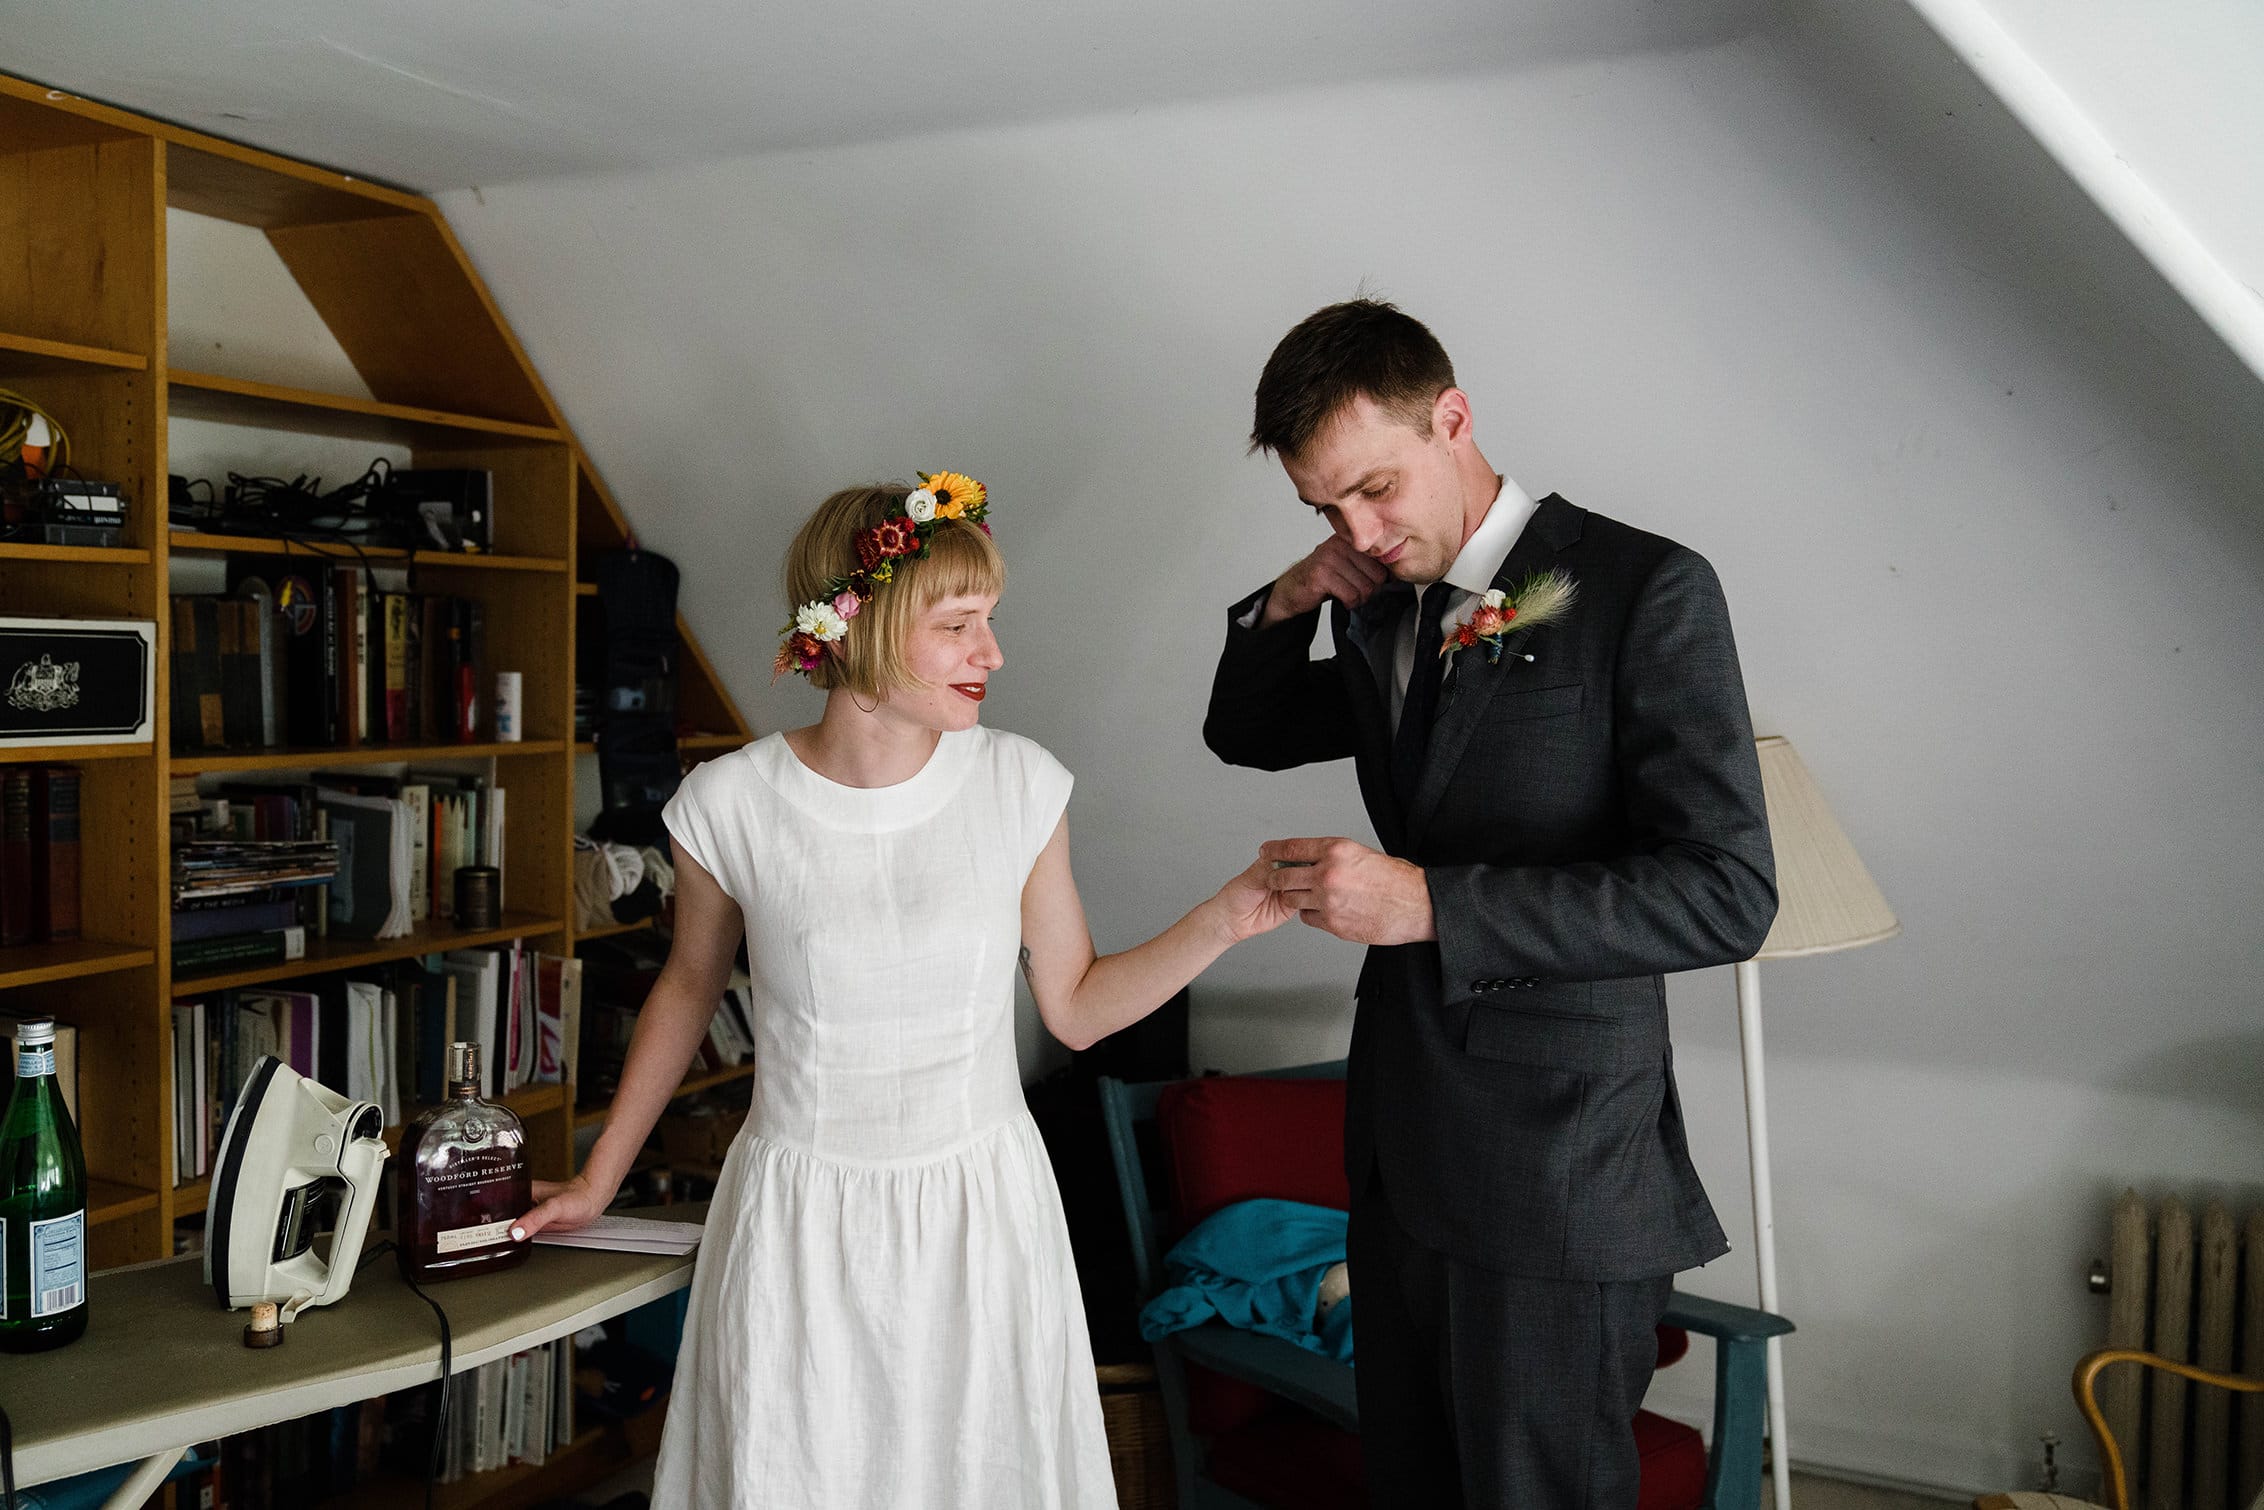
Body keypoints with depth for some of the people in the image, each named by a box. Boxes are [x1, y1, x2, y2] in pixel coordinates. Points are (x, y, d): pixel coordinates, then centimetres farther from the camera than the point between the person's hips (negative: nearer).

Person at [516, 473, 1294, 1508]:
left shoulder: (1020, 786, -8)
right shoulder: (729, 805, -12)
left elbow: (1075, 1006, 1)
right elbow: (688, 988, 7)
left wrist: (1225, 920, -12)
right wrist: (598, 1180, 15)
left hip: (981, 1215, 2)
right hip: (801, 1225, -1)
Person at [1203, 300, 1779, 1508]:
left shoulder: (1648, 590, -13)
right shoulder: (1386, 610, 8)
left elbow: (1725, 893, -21)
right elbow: (1245, 735, 25)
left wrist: (1431, 901, -27)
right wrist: (1282, 606, 3)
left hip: (1554, 1161, -7)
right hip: (1404, 1138, 7)